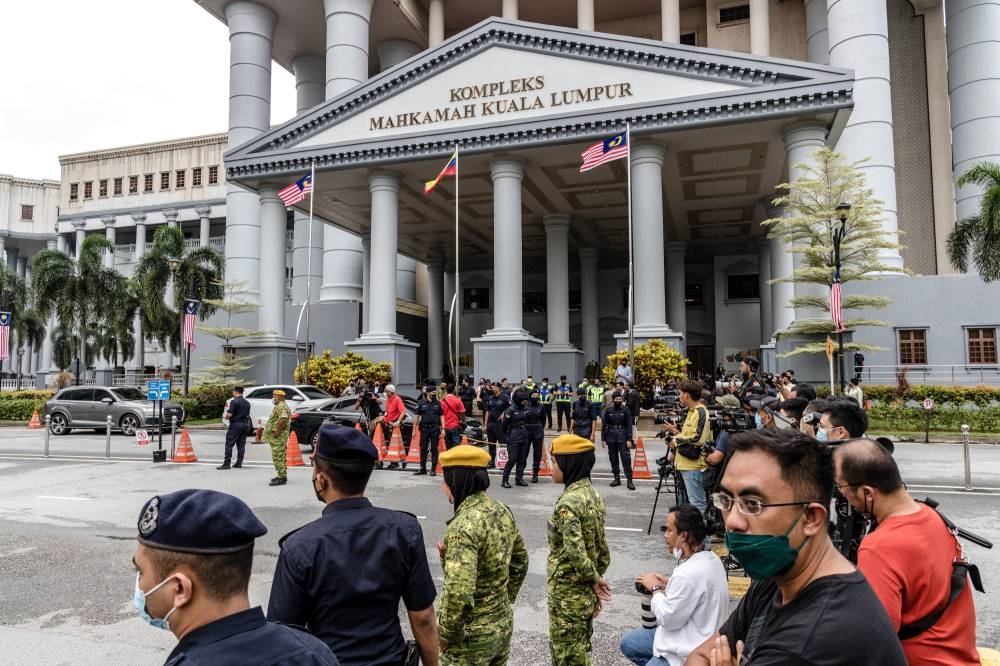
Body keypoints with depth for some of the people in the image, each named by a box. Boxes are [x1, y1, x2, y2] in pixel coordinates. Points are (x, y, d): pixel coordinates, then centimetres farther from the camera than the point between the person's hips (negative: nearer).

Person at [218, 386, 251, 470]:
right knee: (241, 444, 9)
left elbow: (229, 414, -17)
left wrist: (226, 416, 3)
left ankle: (226, 463, -6)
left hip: (235, 424, -7)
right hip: (245, 424, 7)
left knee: (229, 444, -3)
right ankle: (239, 463, 10)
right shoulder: (247, 403, 13)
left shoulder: (234, 402, -12)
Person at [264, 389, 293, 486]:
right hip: (277, 437, 11)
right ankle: (282, 476, 22)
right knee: (279, 457, 15)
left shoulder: (281, 406, -15)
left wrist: (277, 431, -24)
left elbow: (283, 419, -29)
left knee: (278, 457, -10)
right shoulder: (279, 406, 21)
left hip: (278, 437, -11)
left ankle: (282, 478, -9)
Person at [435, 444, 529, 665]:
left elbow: (459, 594, -33)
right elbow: (520, 563, 12)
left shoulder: (464, 525, -27)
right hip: (503, 624, 7)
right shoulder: (502, 511, -2)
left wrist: (446, 634, -17)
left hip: (471, 636, -7)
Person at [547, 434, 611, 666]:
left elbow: (576, 553, -31)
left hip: (567, 594, -8)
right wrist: (596, 580, 14)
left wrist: (594, 580, -15)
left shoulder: (567, 503, -24)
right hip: (586, 592, 8)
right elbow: (601, 547, 9)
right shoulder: (594, 495, 3)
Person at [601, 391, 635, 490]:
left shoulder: (626, 410, -2)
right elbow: (604, 425, 7)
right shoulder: (609, 411, 3)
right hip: (611, 437, 3)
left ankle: (629, 480, -5)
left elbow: (629, 425, -3)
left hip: (622, 437, -3)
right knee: (613, 458, 8)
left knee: (626, 458, -6)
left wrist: (629, 439, -9)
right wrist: (603, 439, 3)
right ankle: (617, 479, 19)